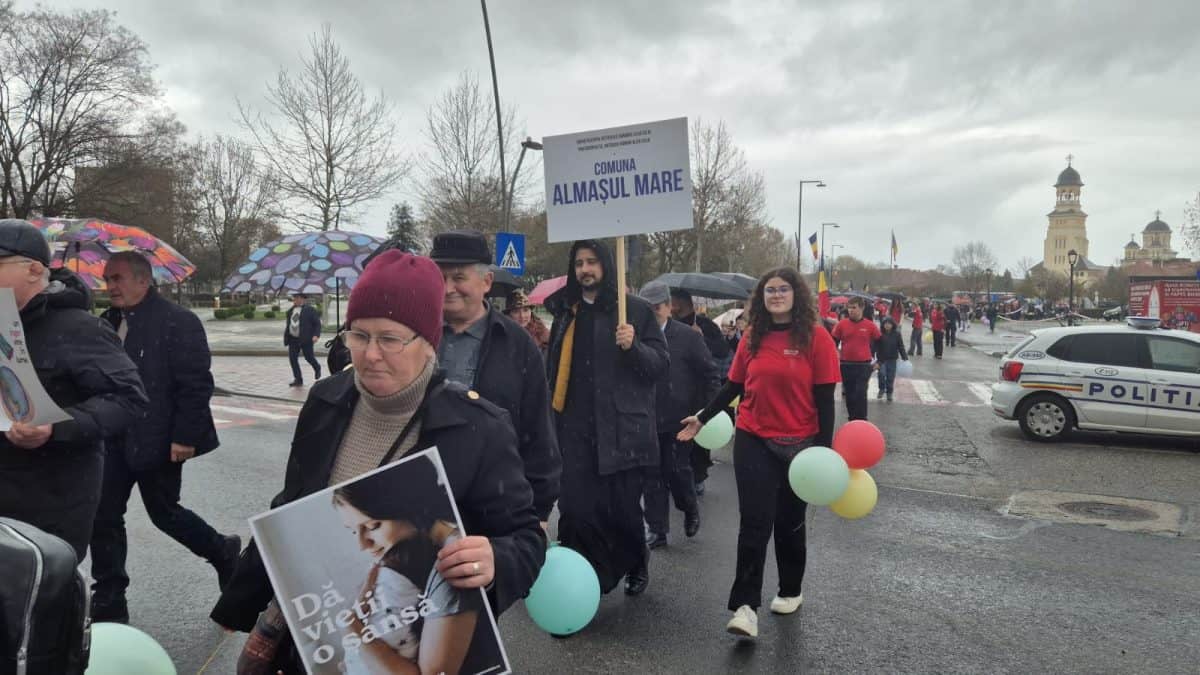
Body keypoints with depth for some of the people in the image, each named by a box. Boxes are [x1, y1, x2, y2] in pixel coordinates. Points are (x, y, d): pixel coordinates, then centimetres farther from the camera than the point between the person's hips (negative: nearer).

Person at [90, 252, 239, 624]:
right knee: (104, 517, 7)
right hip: (114, 440, 7)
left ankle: (224, 552, 31)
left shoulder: (178, 322, -14)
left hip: (157, 440, -7)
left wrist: (184, 437, -19)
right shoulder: (108, 322, 9)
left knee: (164, 513, 6)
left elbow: (197, 384, -17)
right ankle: (108, 604, 19)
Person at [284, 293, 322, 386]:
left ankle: (317, 369, 36)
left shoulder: (310, 310, -7)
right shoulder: (290, 310, 10)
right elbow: (288, 323, 18)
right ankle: (298, 379, 7)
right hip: (293, 339, 5)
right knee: (292, 358, -1)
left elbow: (317, 323, -7)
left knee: (309, 357, 2)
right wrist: (286, 337, 13)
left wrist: (316, 335, -18)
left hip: (306, 339, -5)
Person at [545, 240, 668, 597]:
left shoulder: (635, 309, 1)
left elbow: (661, 364, -1)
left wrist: (633, 347, -20)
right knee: (576, 507, -4)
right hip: (576, 427, 3)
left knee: (622, 507, 4)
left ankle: (635, 565, 32)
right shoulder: (566, 310, 13)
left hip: (622, 427, -3)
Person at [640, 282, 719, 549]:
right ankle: (657, 529, 19)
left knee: (677, 470, -1)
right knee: (652, 476, 6)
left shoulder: (687, 336, -3)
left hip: (678, 419, -2)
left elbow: (710, 374, 0)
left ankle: (690, 509, 30)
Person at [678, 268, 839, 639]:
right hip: (753, 441, 2)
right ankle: (745, 605, 1)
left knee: (789, 522, 13)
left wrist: (824, 449, -10)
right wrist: (702, 418, 10)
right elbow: (734, 386, 10)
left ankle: (790, 591, 34)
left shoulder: (816, 337, -8)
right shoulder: (752, 338, 2)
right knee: (754, 522, -2)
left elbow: (824, 398, -8)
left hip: (800, 444, -2)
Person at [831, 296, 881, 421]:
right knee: (849, 394, 11)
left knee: (861, 394, -7)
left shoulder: (870, 325, -3)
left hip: (863, 365, -2)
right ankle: (852, 420, 25)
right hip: (846, 365, 2)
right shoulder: (841, 324, -1)